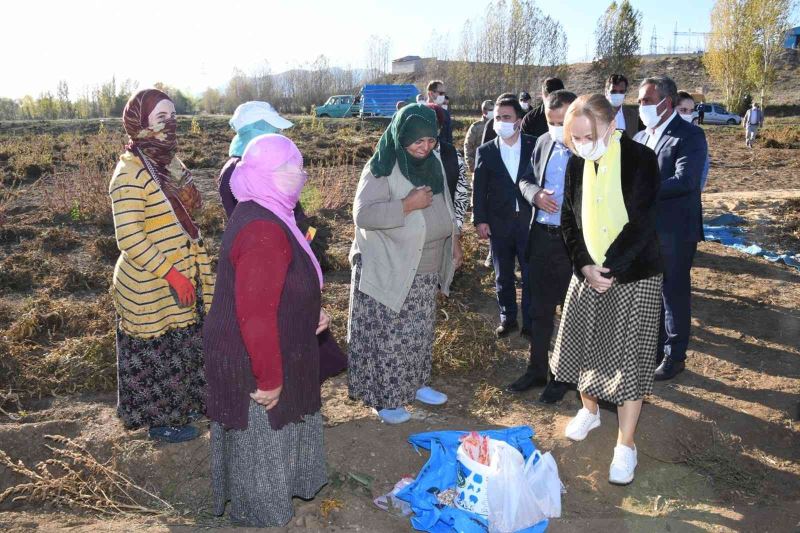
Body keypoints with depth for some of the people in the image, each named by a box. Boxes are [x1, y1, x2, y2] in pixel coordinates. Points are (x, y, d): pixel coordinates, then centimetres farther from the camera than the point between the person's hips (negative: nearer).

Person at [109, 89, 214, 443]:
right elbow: (129, 239, -23)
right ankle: (159, 421, 27)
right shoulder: (130, 174, -19)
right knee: (157, 355, 8)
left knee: (183, 347, 21)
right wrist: (171, 274, -22)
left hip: (183, 281, 8)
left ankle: (180, 405, 41)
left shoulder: (169, 163, 6)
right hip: (151, 288, -8)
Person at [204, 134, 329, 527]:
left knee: (273, 435, 28)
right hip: (254, 363, -10)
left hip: (256, 353, 10)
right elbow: (257, 316, -32)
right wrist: (269, 378, -24)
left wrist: (311, 311, 5)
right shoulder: (264, 231, -30)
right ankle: (260, 515, 36)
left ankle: (274, 493, 51)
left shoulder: (265, 216, 4)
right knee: (261, 442, 13)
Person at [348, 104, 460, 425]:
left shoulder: (433, 164, 5)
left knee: (419, 332, 18)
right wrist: (408, 204, -30)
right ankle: (384, 398, 18)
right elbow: (362, 215, -27)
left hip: (426, 271, 7)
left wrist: (454, 242, 16)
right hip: (390, 272, -7)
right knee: (388, 335, 2)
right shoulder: (381, 169, -18)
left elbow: (444, 206, 19)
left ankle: (414, 383, 36)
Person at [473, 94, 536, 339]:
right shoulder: (485, 151, 2)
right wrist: (480, 220, -4)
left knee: (531, 275, 4)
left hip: (529, 221, -1)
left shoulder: (534, 147, -2)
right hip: (499, 223, 1)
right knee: (503, 275, 13)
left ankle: (530, 323, 16)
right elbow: (478, 188, 1)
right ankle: (507, 318, 28)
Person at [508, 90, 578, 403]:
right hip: (542, 237, 6)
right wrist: (535, 194, -6)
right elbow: (525, 179, 15)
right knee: (540, 309, 15)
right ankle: (537, 370, 31)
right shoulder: (543, 143, 6)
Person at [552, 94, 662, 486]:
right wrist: (585, 266, -9)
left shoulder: (640, 159, -14)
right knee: (581, 345, 15)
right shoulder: (577, 163, 1)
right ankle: (589, 410, 42)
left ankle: (626, 445, 16)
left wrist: (609, 268, -19)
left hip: (633, 276, -5)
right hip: (588, 272, 5)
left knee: (628, 358, 0)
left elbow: (642, 223, -17)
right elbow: (569, 219, 3)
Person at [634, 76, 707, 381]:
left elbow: (685, 181, -24)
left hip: (675, 230, -6)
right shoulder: (641, 137, 11)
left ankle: (674, 356, 19)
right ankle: (654, 346, 32)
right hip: (644, 228, 7)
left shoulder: (690, 136, -11)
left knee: (674, 293, 5)